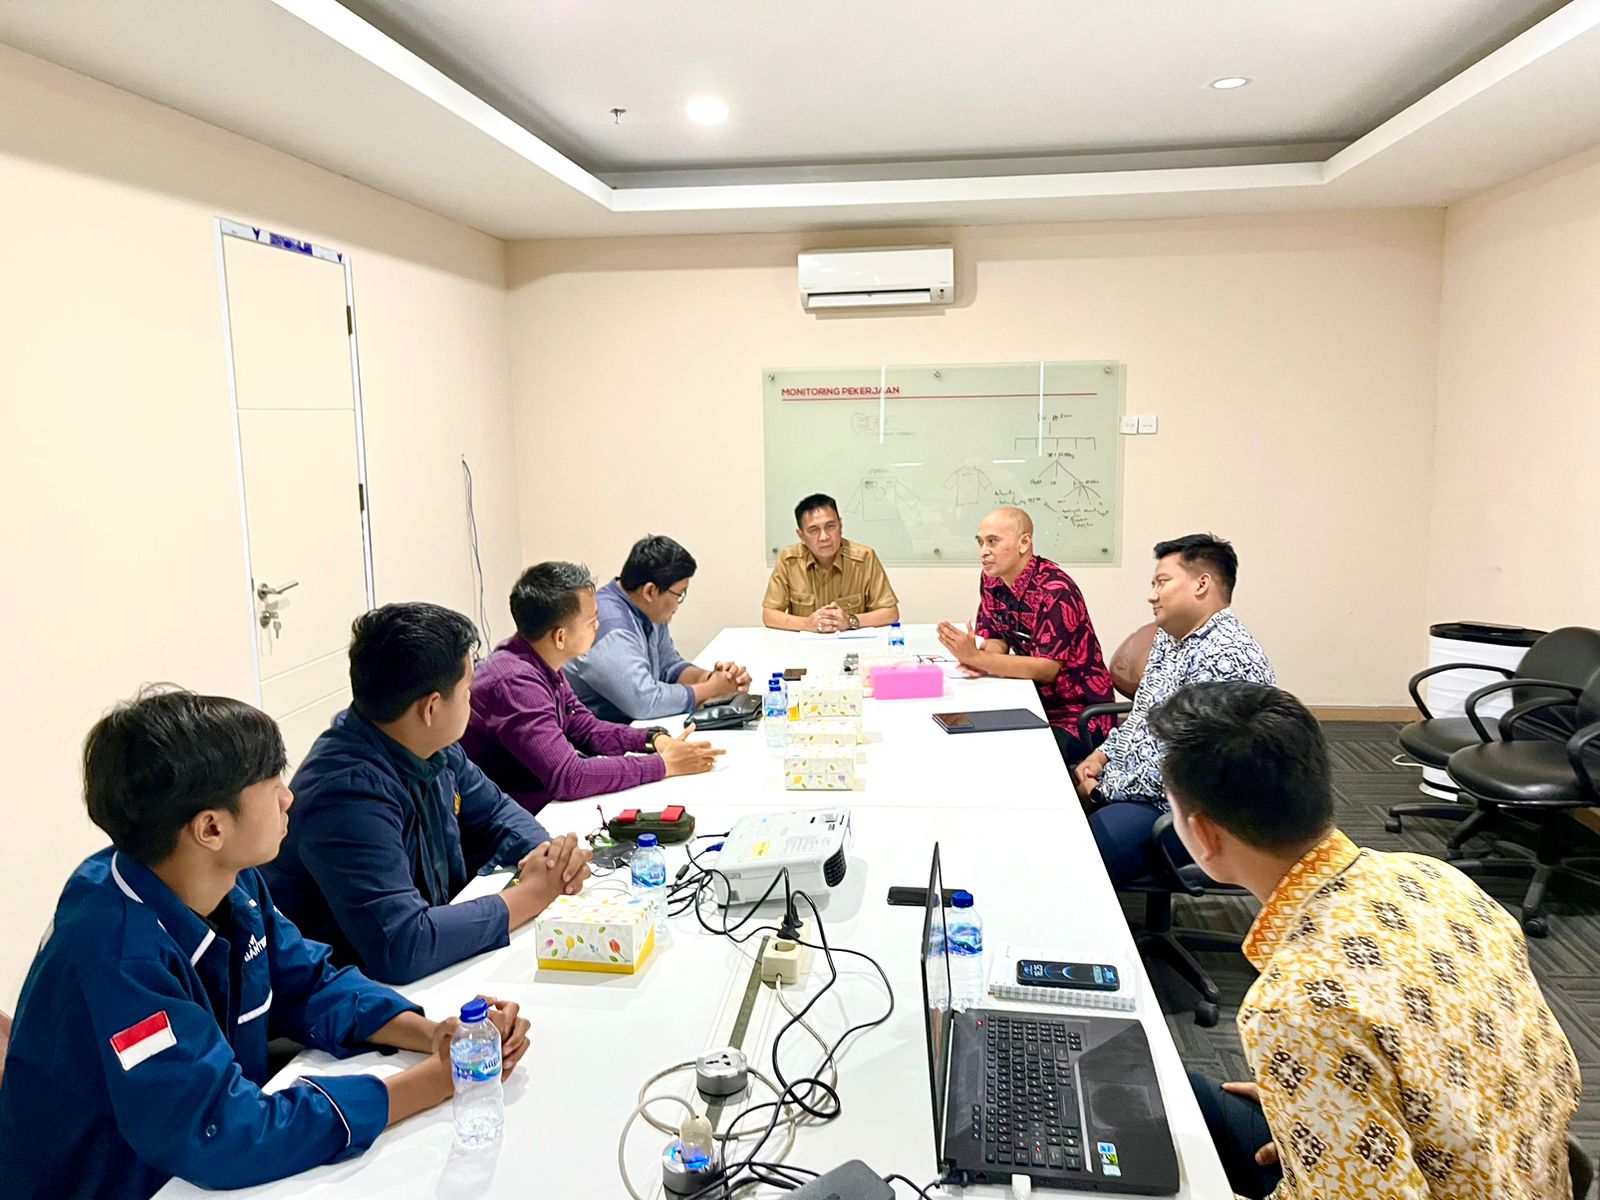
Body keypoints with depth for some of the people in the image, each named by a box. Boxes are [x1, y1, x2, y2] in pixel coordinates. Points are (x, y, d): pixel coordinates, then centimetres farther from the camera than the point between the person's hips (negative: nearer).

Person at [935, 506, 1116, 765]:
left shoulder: (1055, 592, -21)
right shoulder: (992, 580, 3)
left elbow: (1046, 669, -25)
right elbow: (995, 641, 5)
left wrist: (976, 658, -31)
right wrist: (977, 659, -19)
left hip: (1078, 716, -7)